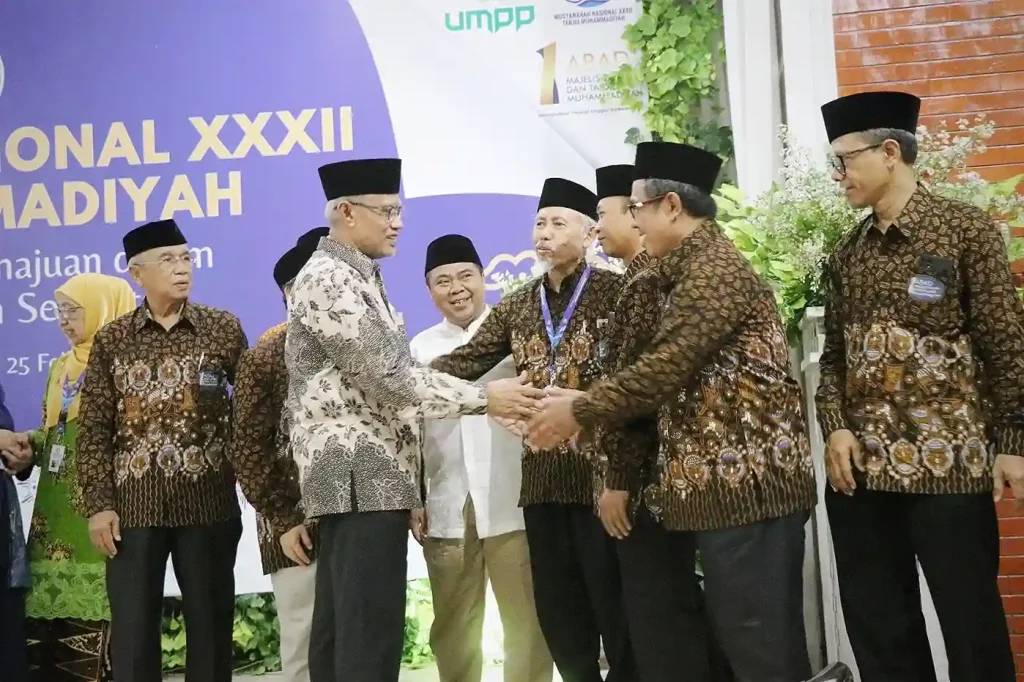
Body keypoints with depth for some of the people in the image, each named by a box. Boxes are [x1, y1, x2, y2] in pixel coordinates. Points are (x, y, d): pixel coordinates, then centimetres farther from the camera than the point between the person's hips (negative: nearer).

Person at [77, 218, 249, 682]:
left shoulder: (223, 328, 3)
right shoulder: (111, 340, 4)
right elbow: (94, 430, 3)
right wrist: (98, 504, -5)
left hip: (208, 502, 0)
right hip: (134, 504, 0)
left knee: (211, 624, 7)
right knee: (131, 631, 4)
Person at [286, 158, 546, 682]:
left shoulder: (358, 279, 21)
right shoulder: (327, 279, -11)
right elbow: (390, 377, -18)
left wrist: (408, 490, 20)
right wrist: (485, 397, -12)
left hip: (368, 479, 10)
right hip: (358, 480, -10)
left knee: (340, 636, 10)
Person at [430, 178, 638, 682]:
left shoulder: (616, 292, -1)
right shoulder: (516, 307, 15)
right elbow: (464, 361, 6)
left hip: (603, 473, -5)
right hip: (542, 479, 5)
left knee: (616, 606, 1)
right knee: (557, 611, 10)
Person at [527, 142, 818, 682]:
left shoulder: (715, 268, -13)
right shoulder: (691, 271, 19)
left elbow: (664, 369, -19)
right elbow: (670, 376, 19)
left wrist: (579, 412, -9)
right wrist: (581, 403, 11)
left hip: (746, 481, -10)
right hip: (715, 483, 10)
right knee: (738, 636, 13)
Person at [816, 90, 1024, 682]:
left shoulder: (967, 229, -4)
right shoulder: (848, 253, 12)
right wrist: (836, 427, -2)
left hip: (948, 466, -5)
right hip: (859, 467, 5)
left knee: (971, 625, 2)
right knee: (877, 629, 12)